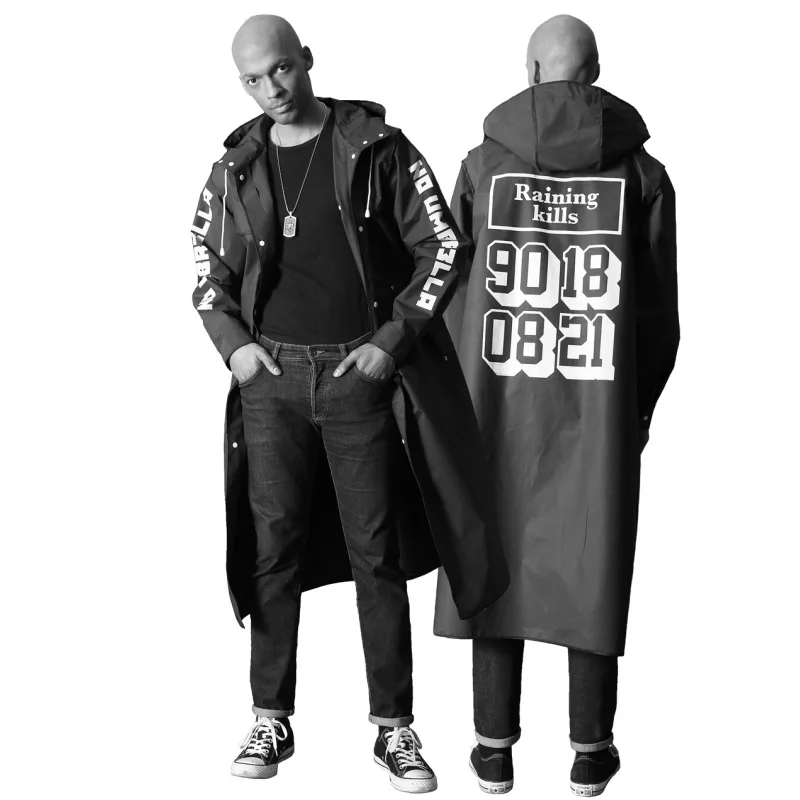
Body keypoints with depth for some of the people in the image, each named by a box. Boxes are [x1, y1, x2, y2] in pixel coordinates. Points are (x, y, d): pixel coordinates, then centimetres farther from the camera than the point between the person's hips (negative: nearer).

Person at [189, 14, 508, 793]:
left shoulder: (375, 146, -2)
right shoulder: (237, 165, 8)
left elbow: (443, 246, -2)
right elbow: (206, 263, 17)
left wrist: (393, 338, -9)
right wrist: (232, 341, 2)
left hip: (361, 371, -2)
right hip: (272, 374, 3)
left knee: (377, 552, 1)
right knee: (273, 547, 4)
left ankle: (393, 728, 10)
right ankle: (270, 720, 15)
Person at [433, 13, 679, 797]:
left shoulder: (483, 165, -4)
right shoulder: (642, 171, -3)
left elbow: (455, 291, -1)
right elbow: (659, 311, 1)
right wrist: (641, 403, 15)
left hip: (502, 406, 0)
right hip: (601, 410, 0)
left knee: (498, 559, 10)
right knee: (593, 568, 10)